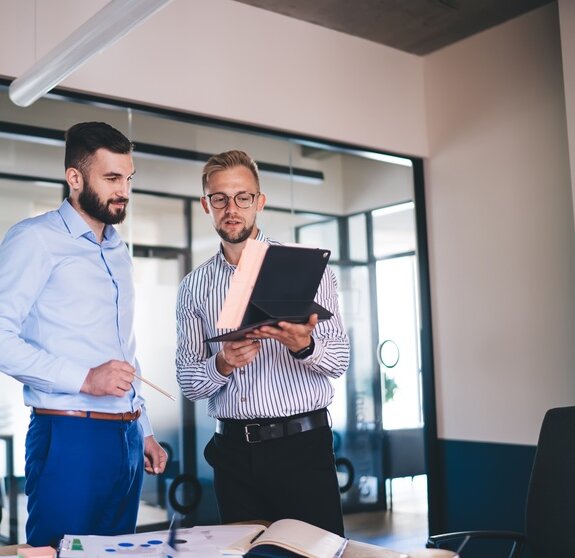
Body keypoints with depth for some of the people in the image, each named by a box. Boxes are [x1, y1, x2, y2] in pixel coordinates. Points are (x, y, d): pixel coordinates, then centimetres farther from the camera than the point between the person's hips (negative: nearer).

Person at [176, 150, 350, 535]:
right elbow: (188, 383, 5)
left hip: (302, 445, -2)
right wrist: (222, 365, -16)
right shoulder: (194, 286, 8)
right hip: (234, 451, 3)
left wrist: (304, 347, -25)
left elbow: (339, 359, -4)